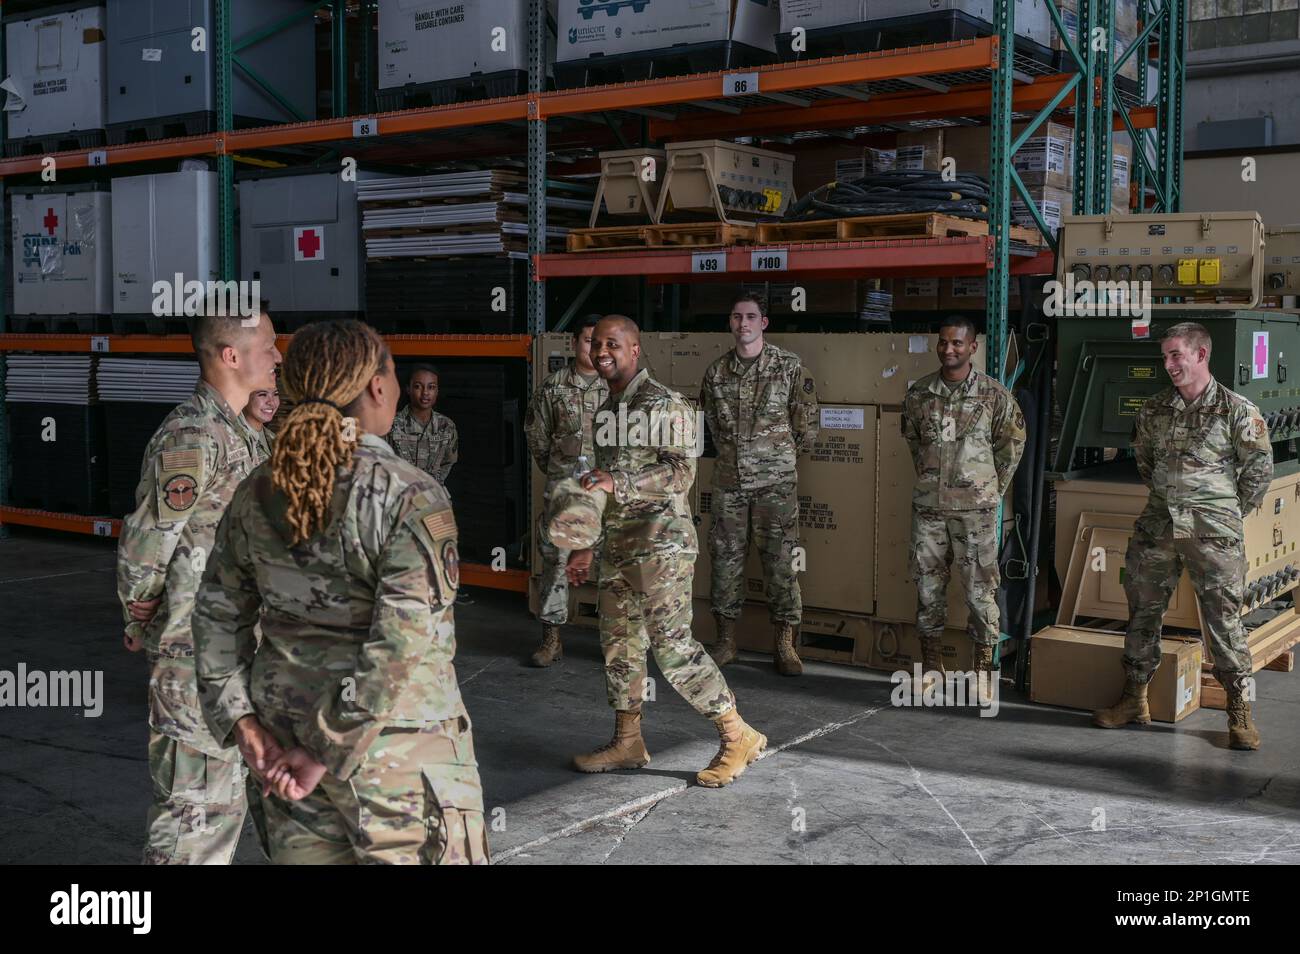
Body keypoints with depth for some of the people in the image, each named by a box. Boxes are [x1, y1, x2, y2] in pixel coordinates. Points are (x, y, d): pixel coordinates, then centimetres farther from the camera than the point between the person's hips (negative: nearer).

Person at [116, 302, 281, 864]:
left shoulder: (234, 432, 11)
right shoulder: (191, 438, -20)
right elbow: (142, 546, -17)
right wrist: (139, 623, -4)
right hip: (195, 654, -9)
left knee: (223, 801, 18)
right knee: (196, 805, -3)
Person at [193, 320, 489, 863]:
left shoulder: (259, 492, 1)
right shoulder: (412, 498, -17)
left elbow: (217, 618, 5)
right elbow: (401, 644, -23)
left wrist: (247, 730, 4)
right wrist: (328, 756, -16)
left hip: (288, 733, 6)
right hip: (394, 747, -6)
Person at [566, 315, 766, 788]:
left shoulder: (665, 405, -9)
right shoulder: (607, 411, 17)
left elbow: (682, 472, -19)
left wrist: (618, 482, -27)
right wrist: (584, 548, 22)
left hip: (661, 543, -9)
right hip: (618, 545, 9)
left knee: (672, 645, -11)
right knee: (619, 642, 11)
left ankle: (739, 736, 1)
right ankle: (627, 743, 22)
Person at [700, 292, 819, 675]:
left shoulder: (789, 366, -2)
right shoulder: (716, 372, 6)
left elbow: (805, 426, 3)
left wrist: (779, 456, 9)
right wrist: (734, 454, 14)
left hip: (775, 482, -3)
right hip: (729, 481, 3)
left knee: (781, 561, -2)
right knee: (725, 558, 6)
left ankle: (785, 646, 7)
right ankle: (726, 640, 17)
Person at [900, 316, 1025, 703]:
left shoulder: (993, 394, -5)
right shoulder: (919, 393, 3)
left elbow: (1012, 442, 6)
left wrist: (994, 489, 6)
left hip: (975, 508, -3)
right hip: (928, 506, 3)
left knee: (980, 589, -1)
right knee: (928, 587, 9)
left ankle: (984, 669, 11)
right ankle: (931, 665, 21)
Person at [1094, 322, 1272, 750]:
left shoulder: (1238, 411, -4)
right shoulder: (1154, 409, 8)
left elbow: (1259, 471, 3)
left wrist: (1227, 512, 6)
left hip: (1213, 530, -4)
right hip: (1157, 525, 5)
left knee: (1224, 618, -3)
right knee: (1143, 611, 9)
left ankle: (1240, 712, 7)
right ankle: (1135, 699, 21)